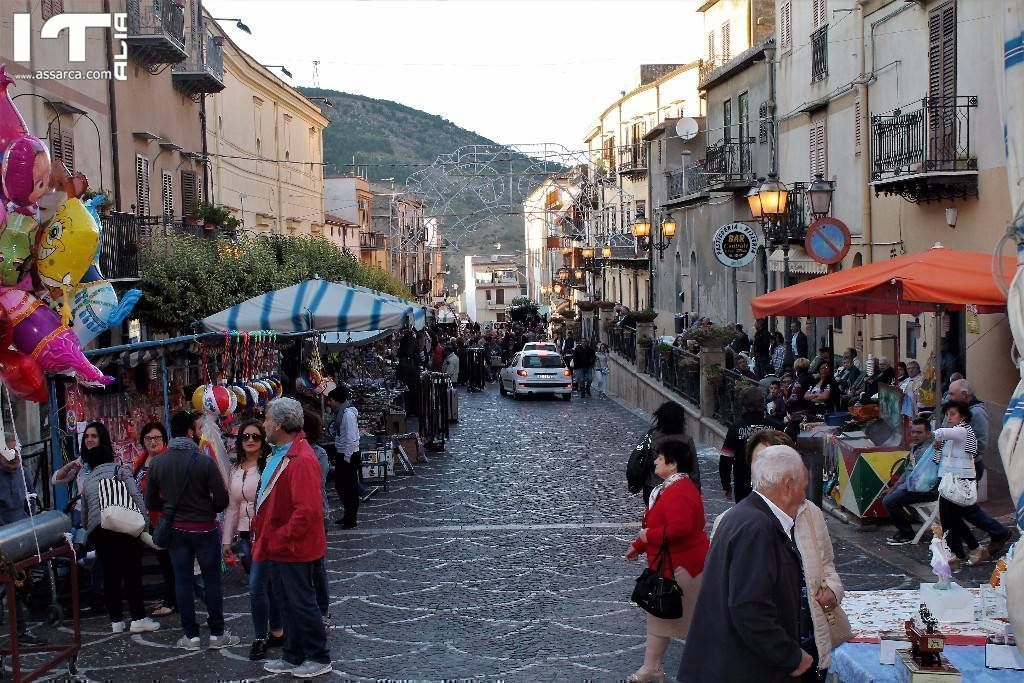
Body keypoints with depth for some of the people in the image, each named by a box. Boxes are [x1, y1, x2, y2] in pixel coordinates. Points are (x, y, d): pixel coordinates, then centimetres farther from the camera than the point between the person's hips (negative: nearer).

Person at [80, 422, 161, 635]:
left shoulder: (87, 480, 18)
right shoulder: (120, 470, 4)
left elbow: (83, 514, 18)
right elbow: (136, 496, -9)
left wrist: (88, 531, 27)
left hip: (97, 532, 5)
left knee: (110, 574, 11)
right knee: (132, 573, -2)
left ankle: (116, 620, 12)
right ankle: (138, 618, -5)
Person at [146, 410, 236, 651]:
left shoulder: (157, 463, -4)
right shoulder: (204, 462, -16)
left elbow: (151, 502, 3)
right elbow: (222, 500, -15)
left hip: (176, 530, 4)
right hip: (204, 529, -3)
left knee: (182, 581, 10)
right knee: (212, 580, 7)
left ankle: (190, 635, 14)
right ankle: (217, 634, 13)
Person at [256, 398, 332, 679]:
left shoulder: (302, 460, -24)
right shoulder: (278, 453, 9)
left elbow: (307, 510, -29)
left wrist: (280, 539, -21)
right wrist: (264, 536, 13)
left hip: (295, 549, -10)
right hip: (278, 547, 10)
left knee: (301, 603, 3)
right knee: (288, 603, 18)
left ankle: (319, 658, 17)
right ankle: (293, 657, 31)